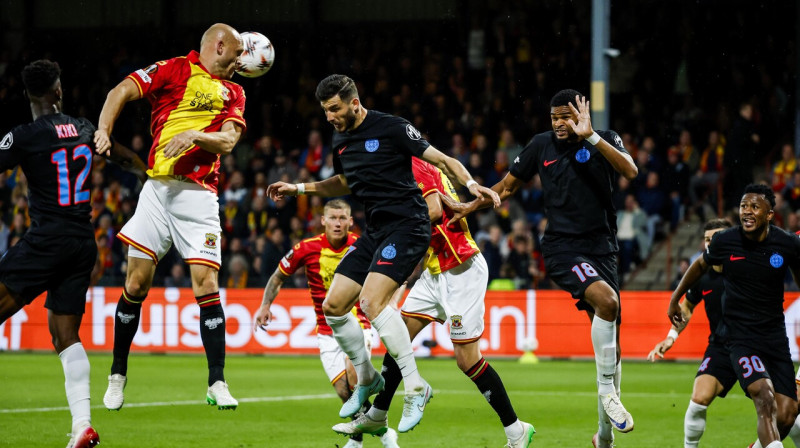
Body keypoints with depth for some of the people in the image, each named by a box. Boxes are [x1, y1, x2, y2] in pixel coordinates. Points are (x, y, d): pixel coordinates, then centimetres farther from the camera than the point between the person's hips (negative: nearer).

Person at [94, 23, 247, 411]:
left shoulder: (233, 93, 17)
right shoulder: (174, 70, 7)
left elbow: (227, 141, 3)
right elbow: (121, 92, -2)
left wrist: (193, 135, -15)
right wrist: (103, 131, -17)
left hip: (199, 195, 2)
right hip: (158, 188, -2)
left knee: (206, 285, -9)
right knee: (136, 284, -1)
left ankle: (217, 385, -5)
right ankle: (117, 376, 14)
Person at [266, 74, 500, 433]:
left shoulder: (392, 128, -11)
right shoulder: (340, 141, 13)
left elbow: (442, 160, -10)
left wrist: (470, 184, -26)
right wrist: (299, 188, 27)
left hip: (407, 225, -9)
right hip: (375, 231, 9)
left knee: (372, 301, -25)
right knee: (333, 306, 4)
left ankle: (415, 387, -19)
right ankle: (367, 380, 23)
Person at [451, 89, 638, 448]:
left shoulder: (605, 141, 2)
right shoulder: (542, 145, 5)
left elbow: (630, 171, -18)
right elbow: (507, 187, 17)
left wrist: (590, 137, -24)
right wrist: (466, 208, 9)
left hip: (601, 249, 2)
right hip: (561, 247, -2)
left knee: (611, 347, 4)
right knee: (605, 299, -33)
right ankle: (607, 390, -21)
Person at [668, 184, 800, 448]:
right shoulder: (725, 241, -7)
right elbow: (701, 265, 15)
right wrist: (675, 299, 26)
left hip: (775, 335, 3)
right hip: (739, 335, -3)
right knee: (765, 399, -26)